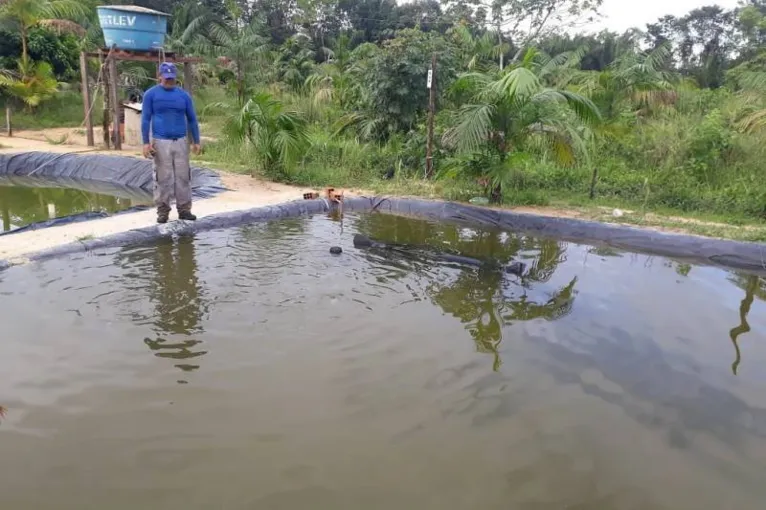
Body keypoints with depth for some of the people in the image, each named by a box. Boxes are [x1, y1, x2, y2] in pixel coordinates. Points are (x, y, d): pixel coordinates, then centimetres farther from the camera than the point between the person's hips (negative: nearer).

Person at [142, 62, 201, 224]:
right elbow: (145, 119, -1)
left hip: (181, 142, 2)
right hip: (161, 142, -2)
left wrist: (196, 141, 8)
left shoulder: (184, 95, 9)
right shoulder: (151, 94, 1)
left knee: (183, 176, 2)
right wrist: (146, 142, -9)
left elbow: (192, 119, 12)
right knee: (163, 177, 0)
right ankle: (163, 211, 8)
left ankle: (184, 209, 9)